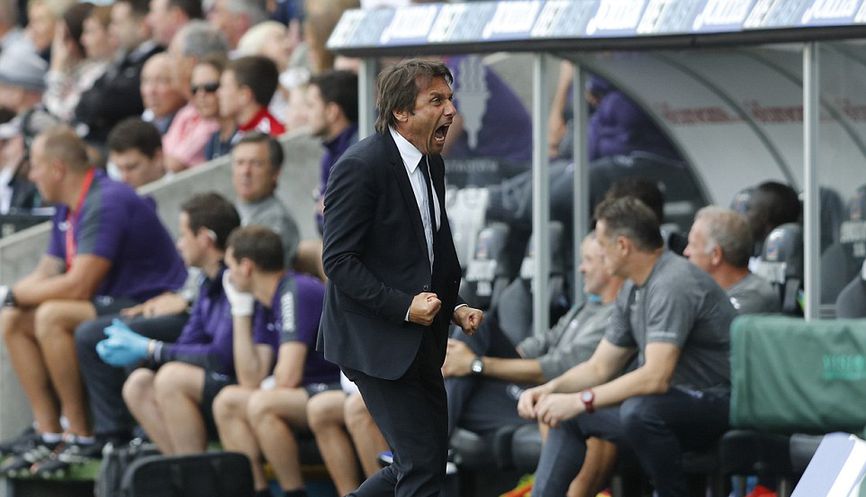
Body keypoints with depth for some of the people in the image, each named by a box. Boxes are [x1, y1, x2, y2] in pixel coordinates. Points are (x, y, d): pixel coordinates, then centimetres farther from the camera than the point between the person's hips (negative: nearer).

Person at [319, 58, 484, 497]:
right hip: (375, 341, -9)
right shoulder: (361, 166, -16)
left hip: (420, 342, 9)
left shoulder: (433, 164, 11)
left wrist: (455, 306, 5)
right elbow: (338, 260, -17)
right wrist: (404, 305, -23)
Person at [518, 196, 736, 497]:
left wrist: (580, 400, -27)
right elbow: (600, 367, 14)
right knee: (568, 414, 6)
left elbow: (656, 377, -29)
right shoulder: (632, 291, 10)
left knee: (639, 411, -37)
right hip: (671, 398, 10)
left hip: (717, 402, -10)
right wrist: (547, 390, -3)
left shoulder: (673, 284, -21)